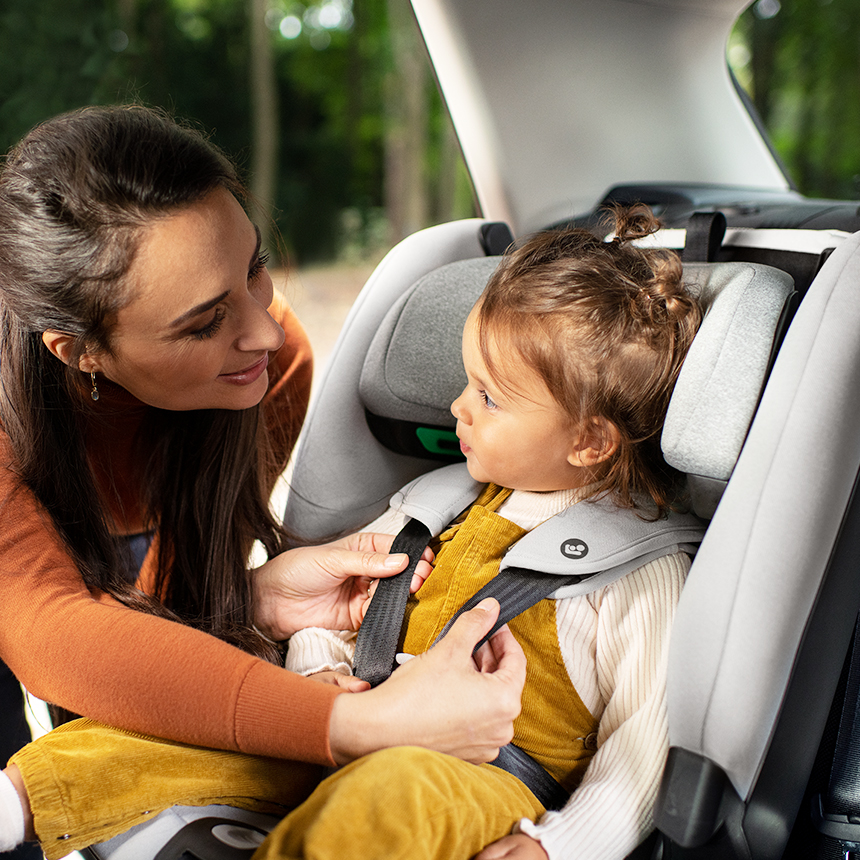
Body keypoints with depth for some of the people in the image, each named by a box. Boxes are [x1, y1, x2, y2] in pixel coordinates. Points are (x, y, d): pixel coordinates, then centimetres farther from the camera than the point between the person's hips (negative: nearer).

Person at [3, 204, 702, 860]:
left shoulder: (643, 566, -5)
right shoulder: (438, 494, 14)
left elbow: (644, 743, -6)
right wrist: (321, 664, 0)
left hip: (489, 790, -5)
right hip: (342, 742, 6)